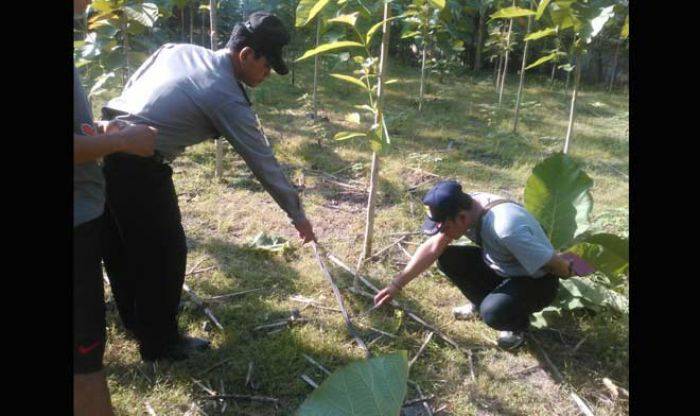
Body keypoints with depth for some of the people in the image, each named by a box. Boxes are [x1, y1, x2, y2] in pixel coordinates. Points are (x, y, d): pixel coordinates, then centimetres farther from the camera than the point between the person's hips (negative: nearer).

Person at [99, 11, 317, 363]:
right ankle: (160, 343, 25)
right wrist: (298, 216, 3)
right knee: (165, 254, 8)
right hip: (139, 167, -9)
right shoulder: (228, 99, -10)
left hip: (103, 145, 9)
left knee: (120, 247, 23)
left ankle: (135, 321, 45)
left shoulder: (177, 49, 11)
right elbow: (264, 164, -6)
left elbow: (130, 86, 17)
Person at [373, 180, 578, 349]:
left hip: (536, 281, -7)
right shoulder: (465, 208, -16)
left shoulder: (506, 227, -41)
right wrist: (396, 284, -14)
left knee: (493, 312, -32)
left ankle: (519, 323, 4)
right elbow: (431, 248, -11)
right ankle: (481, 305, 14)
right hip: (500, 268, 7)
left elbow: (551, 262, -28)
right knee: (446, 258, -8)